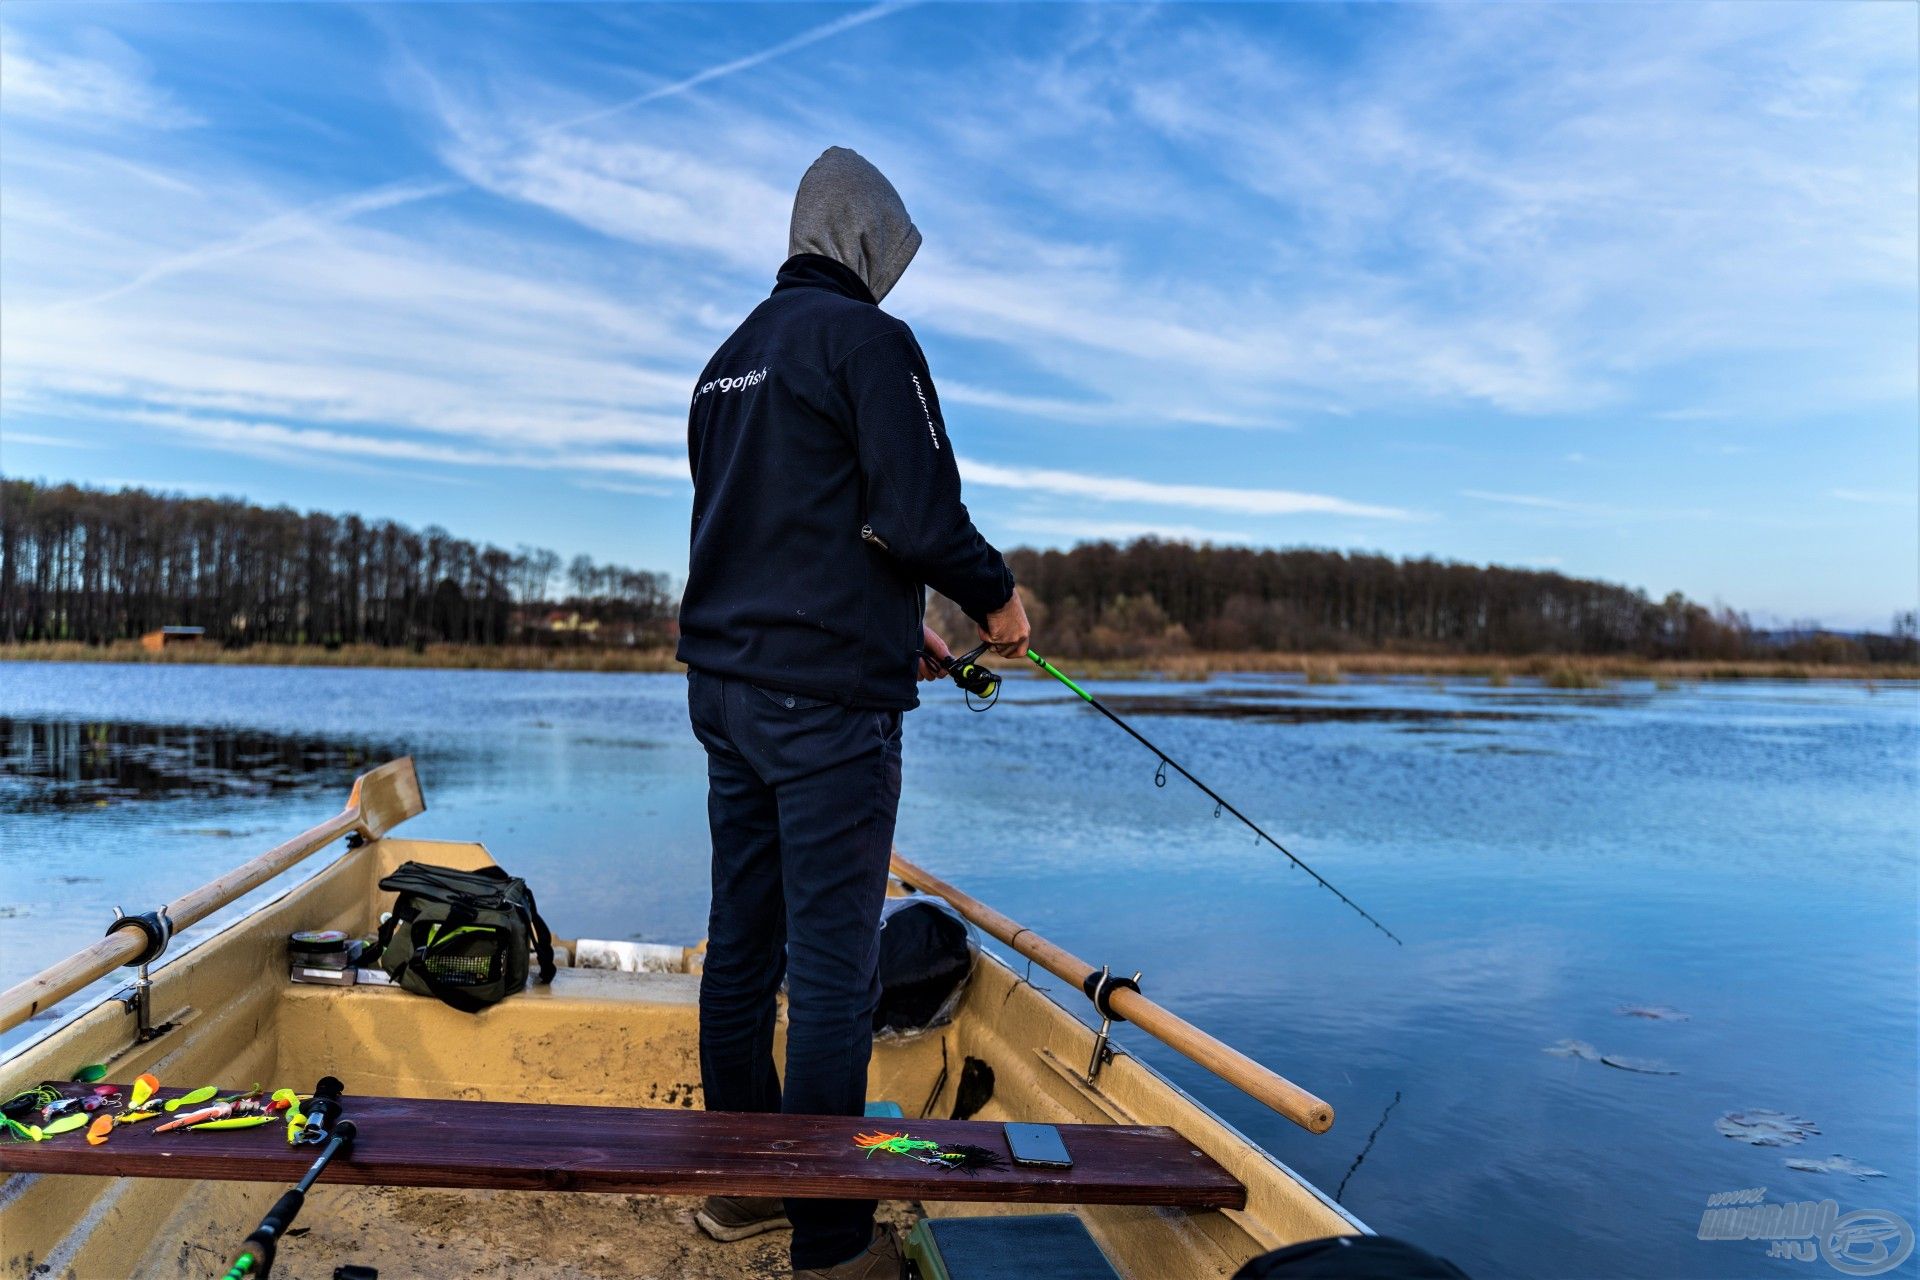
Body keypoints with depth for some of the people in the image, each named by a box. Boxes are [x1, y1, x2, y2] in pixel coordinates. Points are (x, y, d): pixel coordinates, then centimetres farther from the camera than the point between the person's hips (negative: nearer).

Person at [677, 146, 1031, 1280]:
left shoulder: (730, 360, 19)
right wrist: (996, 597, 1)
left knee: (744, 941, 15)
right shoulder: (868, 340, -8)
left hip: (724, 682, 9)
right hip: (825, 698, -9)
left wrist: (894, 630, 23)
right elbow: (917, 516, -18)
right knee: (833, 965, -2)